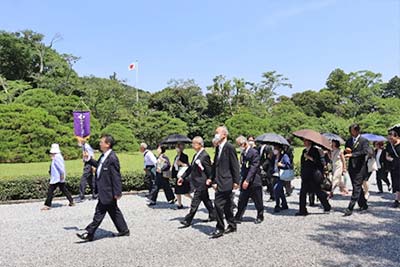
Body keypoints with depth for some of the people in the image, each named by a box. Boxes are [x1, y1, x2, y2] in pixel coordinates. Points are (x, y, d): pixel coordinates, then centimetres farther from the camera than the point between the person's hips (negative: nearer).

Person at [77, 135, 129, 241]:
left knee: (99, 212, 0)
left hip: (107, 191, -10)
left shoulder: (112, 158, -20)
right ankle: (123, 230, 27)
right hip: (104, 190, 10)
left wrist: (117, 192, -18)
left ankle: (89, 234, 10)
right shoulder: (104, 156, 8)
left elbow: (116, 176, -20)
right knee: (114, 211, 17)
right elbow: (98, 165, 25)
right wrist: (88, 159, 14)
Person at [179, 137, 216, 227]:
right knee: (206, 200, 18)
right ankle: (213, 215, 30)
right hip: (197, 183, 9)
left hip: (201, 183, -9)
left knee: (195, 202, -5)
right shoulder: (196, 155, 12)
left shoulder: (205, 156, -17)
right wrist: (183, 177, 16)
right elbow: (191, 168, 18)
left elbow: (209, 171, -16)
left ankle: (188, 220, -2)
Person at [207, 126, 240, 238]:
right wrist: (212, 178, 13)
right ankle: (232, 225, 29)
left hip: (225, 181, -9)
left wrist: (236, 181, -13)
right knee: (226, 205, 16)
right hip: (219, 181, 9)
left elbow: (235, 165, -12)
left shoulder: (229, 147, -11)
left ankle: (220, 229, 0)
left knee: (218, 203, -11)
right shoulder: (218, 148, 14)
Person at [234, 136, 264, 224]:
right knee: (242, 200, 3)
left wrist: (247, 180, -24)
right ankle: (238, 217, 7)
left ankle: (260, 217, 25)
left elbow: (253, 168, -20)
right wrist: (242, 179, 8)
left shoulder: (254, 153, -14)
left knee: (258, 201, 8)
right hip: (245, 181, 6)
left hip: (254, 181, -6)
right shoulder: (243, 153, 9)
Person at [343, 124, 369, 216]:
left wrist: (352, 154, -25)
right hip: (351, 167, 6)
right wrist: (347, 151, -7)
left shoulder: (364, 140, -4)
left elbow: (365, 152, -19)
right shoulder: (348, 141, 13)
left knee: (356, 187, -10)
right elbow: (346, 153, 17)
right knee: (357, 187, 15)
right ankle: (363, 205, 29)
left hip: (360, 167, -6)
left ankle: (350, 208, -14)